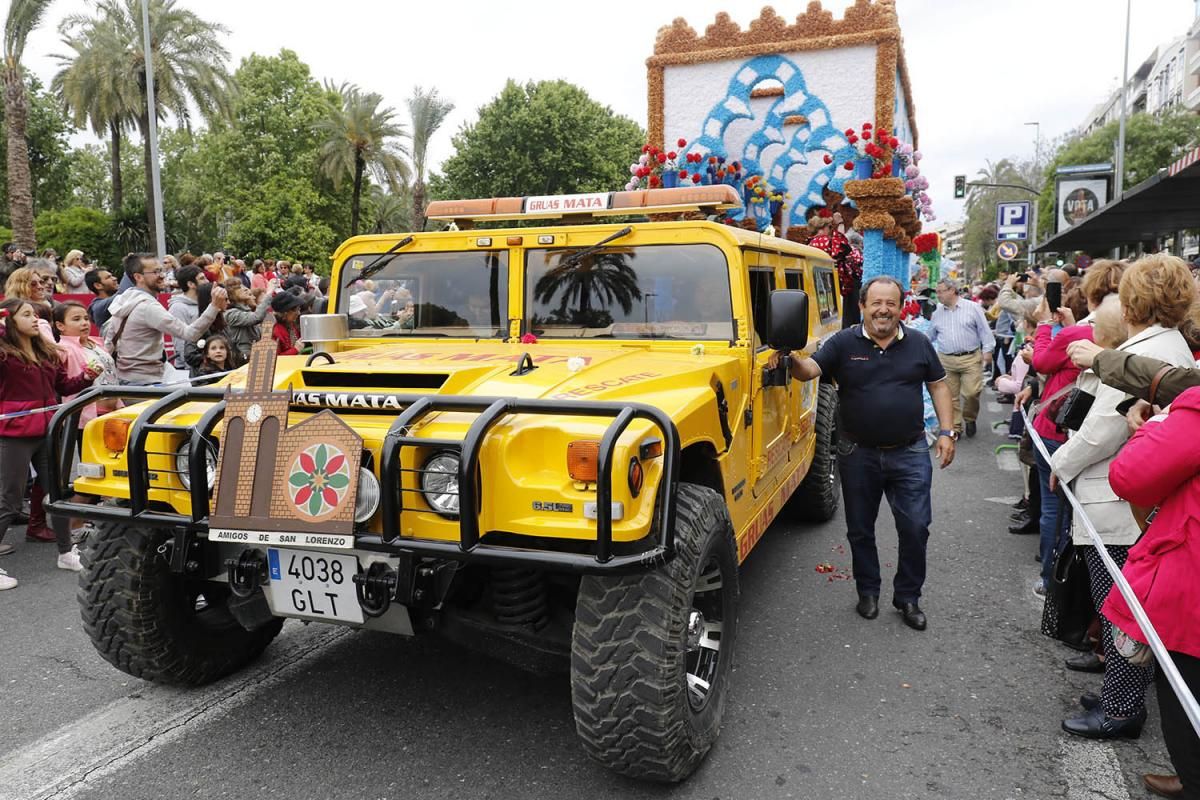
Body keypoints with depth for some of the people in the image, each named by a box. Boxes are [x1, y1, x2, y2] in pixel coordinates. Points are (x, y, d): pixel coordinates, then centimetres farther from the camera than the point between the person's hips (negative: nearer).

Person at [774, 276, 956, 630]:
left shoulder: (918, 344, 1)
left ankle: (908, 597, 19)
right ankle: (868, 591, 31)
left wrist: (946, 432, 1)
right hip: (858, 454, 0)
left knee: (915, 527, 0)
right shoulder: (844, 342, -5)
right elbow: (809, 370, -15)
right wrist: (792, 358, -38)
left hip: (909, 453, 1)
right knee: (860, 529, 11)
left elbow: (938, 385, 8)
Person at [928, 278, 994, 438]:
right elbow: (930, 336, 22)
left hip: (971, 358, -3)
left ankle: (969, 419, 18)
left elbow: (984, 330, 1)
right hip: (946, 360, 3)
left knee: (972, 392, -10)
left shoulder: (972, 308, 0)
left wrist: (987, 350, -5)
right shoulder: (937, 313, 11)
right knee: (950, 396, 3)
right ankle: (955, 427, 14)